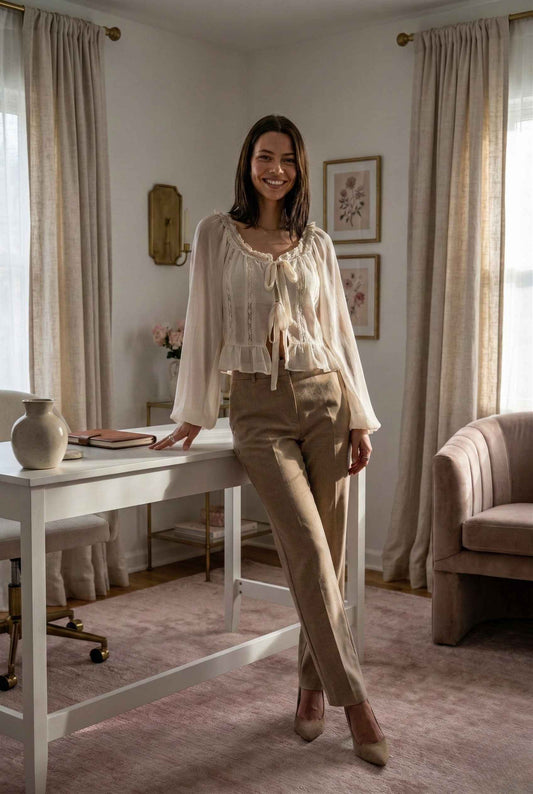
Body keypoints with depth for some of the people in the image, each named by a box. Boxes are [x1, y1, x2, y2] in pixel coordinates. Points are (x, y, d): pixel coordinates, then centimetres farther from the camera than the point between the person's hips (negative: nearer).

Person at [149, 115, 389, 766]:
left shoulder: (316, 243, 11)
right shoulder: (217, 233, 5)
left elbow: (339, 332, 11)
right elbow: (204, 325, 4)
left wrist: (359, 419, 6)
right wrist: (193, 413, 2)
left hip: (324, 399, 3)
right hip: (259, 407, -3)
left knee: (326, 554, 3)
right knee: (308, 549, -14)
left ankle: (312, 685, 19)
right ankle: (353, 699, -7)